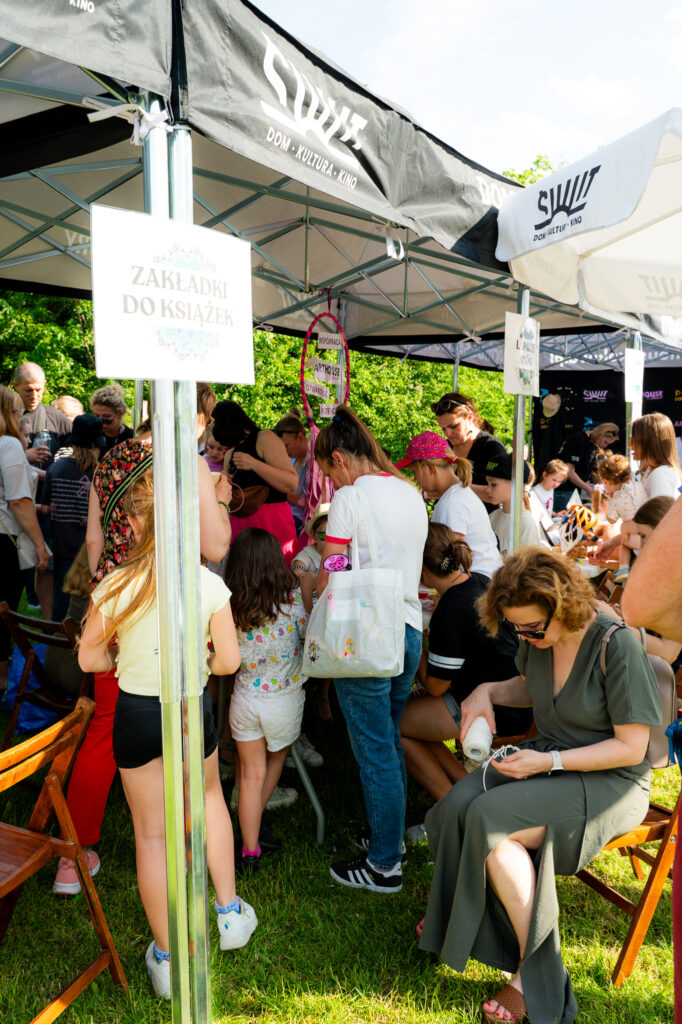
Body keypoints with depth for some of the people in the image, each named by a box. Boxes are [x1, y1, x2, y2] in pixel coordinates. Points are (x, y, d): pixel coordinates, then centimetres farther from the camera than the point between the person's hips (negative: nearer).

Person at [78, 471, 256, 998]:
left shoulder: (116, 586, -15)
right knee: (210, 798, 30)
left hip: (136, 713, -1)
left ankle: (167, 958, 28)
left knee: (151, 832, 15)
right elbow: (228, 659, -8)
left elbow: (90, 659, -6)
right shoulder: (209, 583, -12)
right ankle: (230, 912, 35)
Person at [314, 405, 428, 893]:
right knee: (392, 743, 21)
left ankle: (385, 864, 15)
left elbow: (330, 576, -11)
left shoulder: (350, 497, -11)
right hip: (409, 629, 8)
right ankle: (392, 835, 35)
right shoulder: (411, 493, 11)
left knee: (375, 754, 3)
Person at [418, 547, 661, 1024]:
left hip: (610, 782, -6)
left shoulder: (618, 644, -22)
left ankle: (535, 973, -11)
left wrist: (550, 762, -23)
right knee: (459, 802, -21)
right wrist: (488, 690, 0)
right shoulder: (538, 638, -1)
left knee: (490, 820, -27)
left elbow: (631, 747, -17)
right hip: (549, 757, 7)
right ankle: (455, 923, 2)